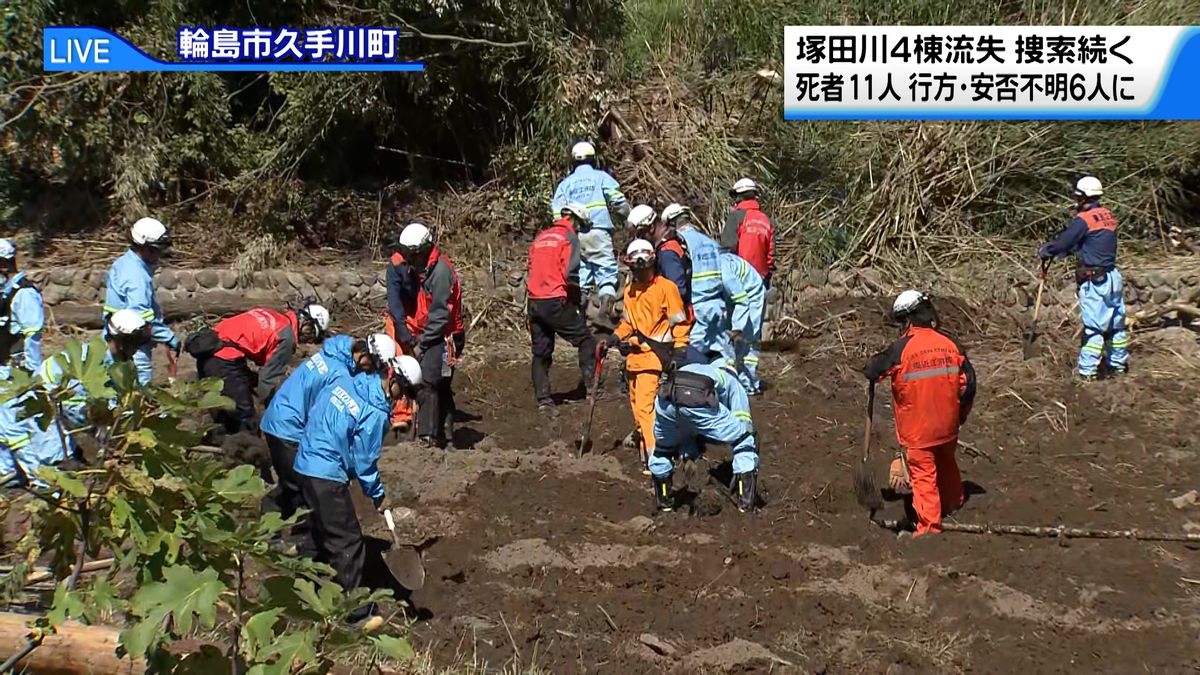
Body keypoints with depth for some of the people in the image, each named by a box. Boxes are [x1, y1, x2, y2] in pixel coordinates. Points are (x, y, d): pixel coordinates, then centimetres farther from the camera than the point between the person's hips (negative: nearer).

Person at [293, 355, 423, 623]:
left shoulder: (344, 383, 4)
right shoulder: (374, 413, -19)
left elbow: (316, 414, 14)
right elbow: (364, 461, -11)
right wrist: (378, 495, 4)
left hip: (304, 465, 9)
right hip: (327, 478, -9)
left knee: (325, 535, 23)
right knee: (349, 542, 2)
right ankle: (353, 609, 10)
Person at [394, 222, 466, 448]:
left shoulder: (440, 271, -17)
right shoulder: (428, 268, 14)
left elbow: (440, 313, -20)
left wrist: (422, 342, -16)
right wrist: (420, 338, 11)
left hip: (441, 338, -10)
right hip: (436, 338, 10)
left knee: (427, 386, -14)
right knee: (441, 387, 15)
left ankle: (427, 437, -14)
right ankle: (443, 435, 22)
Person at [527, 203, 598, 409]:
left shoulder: (540, 237, 18)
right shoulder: (569, 238, -3)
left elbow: (532, 269, 17)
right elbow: (570, 274, -13)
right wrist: (577, 300, -1)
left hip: (534, 301, 7)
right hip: (556, 302, -7)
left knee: (540, 352, 10)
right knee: (586, 341, 5)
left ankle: (543, 398, 8)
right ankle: (590, 385, -3)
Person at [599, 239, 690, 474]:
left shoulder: (665, 287, -9)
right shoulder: (630, 291, 13)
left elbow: (680, 323, -7)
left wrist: (679, 352, -13)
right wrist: (610, 341, 14)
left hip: (653, 355, -8)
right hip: (634, 356, 8)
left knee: (645, 406, -15)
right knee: (637, 404, 12)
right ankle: (643, 443, 25)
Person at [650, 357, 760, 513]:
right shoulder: (732, 381, 35)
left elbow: (685, 429, 45)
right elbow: (743, 424, 29)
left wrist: (689, 457, 46)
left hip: (666, 400, 4)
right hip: (699, 403, -4)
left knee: (663, 449, 34)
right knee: (745, 440, 15)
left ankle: (663, 502, 40)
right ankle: (747, 503, 11)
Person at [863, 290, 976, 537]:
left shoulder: (901, 349, -20)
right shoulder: (950, 344, -6)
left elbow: (872, 371, -8)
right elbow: (968, 383, 0)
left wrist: (871, 365, 17)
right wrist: (961, 414, 15)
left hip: (916, 429, -5)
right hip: (947, 425, 5)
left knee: (923, 474, 5)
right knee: (946, 463, 28)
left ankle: (929, 524, 5)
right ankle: (953, 503, 47)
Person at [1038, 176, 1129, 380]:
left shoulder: (1084, 220, -15)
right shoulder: (1108, 216, 11)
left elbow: (1062, 243, -10)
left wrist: (1044, 251, 8)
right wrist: (1054, 251, 14)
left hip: (1094, 280, -8)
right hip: (1113, 277, 8)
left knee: (1094, 327, -6)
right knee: (1116, 323, 15)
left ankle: (1087, 371, -4)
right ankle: (1119, 364, 25)